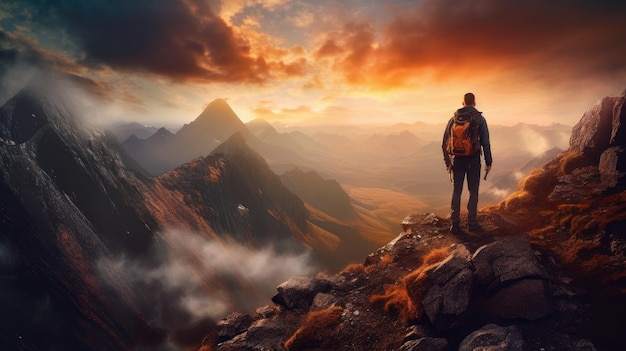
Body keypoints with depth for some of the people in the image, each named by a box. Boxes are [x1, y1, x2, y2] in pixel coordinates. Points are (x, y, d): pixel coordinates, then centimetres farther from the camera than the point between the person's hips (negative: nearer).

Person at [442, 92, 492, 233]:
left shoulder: (453, 119, 5)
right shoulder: (479, 118, -2)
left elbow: (445, 142, 6)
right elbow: (485, 142, -5)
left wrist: (447, 161, 15)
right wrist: (488, 162, 1)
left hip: (457, 160, 2)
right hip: (473, 159, -2)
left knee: (456, 191, 8)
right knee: (473, 192, 7)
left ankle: (455, 224, 8)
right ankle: (472, 223, 8)